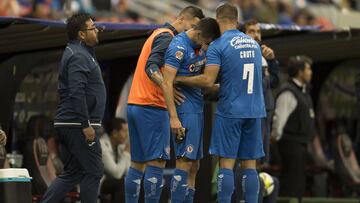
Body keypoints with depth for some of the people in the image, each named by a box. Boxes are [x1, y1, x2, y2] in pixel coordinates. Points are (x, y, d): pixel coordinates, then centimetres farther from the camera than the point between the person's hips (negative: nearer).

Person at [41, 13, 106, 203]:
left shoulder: (78, 52, 18)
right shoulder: (79, 56, -15)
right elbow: (76, 93, -24)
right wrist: (86, 125, -24)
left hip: (66, 124, 10)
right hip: (78, 125, -10)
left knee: (72, 173, 12)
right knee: (94, 171, -3)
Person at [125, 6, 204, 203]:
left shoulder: (158, 33, 21)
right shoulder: (167, 37, -9)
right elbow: (151, 67, -23)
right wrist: (166, 87, -38)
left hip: (134, 105, 10)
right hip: (151, 107, -10)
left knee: (137, 163, 10)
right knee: (156, 162, -9)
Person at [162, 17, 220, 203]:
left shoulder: (199, 46, 12)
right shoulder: (178, 47, -15)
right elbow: (167, 83, -20)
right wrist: (173, 117, -23)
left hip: (197, 109, 9)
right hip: (185, 111, -9)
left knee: (194, 165, 10)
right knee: (185, 162, -12)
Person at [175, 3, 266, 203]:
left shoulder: (218, 46, -8)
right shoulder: (254, 43, 12)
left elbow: (208, 80, -16)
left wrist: (180, 79, -5)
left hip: (230, 111, -5)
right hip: (254, 111, 5)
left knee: (226, 163, -3)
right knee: (249, 164, 7)